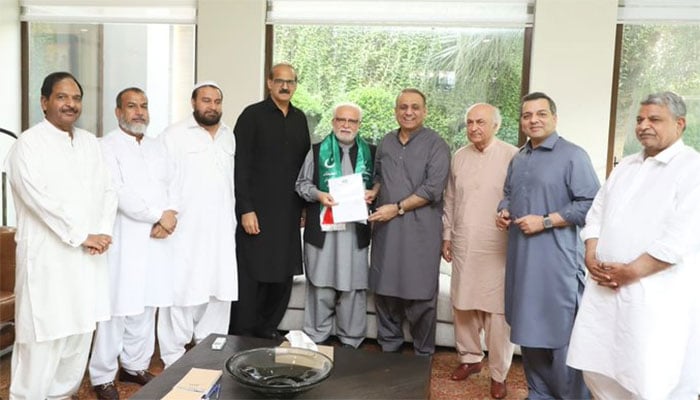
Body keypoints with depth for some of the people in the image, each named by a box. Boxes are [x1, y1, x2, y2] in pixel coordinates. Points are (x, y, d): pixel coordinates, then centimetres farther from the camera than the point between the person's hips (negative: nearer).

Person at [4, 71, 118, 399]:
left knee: (80, 333, 12)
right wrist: (82, 236, -15)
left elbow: (107, 190, 11)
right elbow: (41, 199, -15)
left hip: (88, 255, 6)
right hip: (48, 257, -6)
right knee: (43, 336, -2)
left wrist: (103, 232, -5)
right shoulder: (28, 144, -5)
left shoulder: (90, 142, 14)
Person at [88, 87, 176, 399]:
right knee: (117, 308, -3)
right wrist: (159, 215, -12)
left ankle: (135, 366, 23)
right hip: (124, 241, -5)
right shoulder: (107, 146, -2)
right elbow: (119, 192, -14)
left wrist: (168, 218, -7)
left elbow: (170, 187, 11)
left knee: (145, 306, 10)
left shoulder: (157, 147, 17)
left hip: (156, 240, 6)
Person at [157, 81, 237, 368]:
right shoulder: (174, 135, -4)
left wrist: (232, 220, 15)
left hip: (221, 232, 5)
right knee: (181, 293, -1)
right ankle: (173, 359, 12)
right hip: (185, 231, -5)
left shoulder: (229, 136, 14)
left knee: (219, 292, 9)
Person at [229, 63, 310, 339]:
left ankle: (267, 330, 22)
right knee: (251, 276, 2)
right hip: (257, 212, -5)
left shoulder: (300, 119, 13)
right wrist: (245, 209, -12)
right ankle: (241, 337, 15)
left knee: (283, 275, 7)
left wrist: (305, 205, 11)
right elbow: (240, 166, -7)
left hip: (289, 213, 5)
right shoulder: (252, 115, -3)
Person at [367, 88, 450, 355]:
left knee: (420, 294, 1)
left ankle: (423, 355, 17)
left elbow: (432, 189, -12)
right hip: (386, 228, 5)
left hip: (420, 230, -5)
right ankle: (388, 346, 26)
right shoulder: (386, 143, 14)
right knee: (385, 289, 10)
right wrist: (373, 192, 3)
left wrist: (397, 208, -13)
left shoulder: (436, 145, -3)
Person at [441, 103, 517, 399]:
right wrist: (447, 236, 14)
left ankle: (499, 373, 16)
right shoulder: (459, 157, 9)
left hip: (497, 249, -4)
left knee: (496, 312, 1)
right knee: (462, 306, 12)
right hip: (463, 247, 5)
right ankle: (470, 358, 31)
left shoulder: (512, 156, -7)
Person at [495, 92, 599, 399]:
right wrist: (503, 211, 6)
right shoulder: (518, 158, 16)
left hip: (556, 259, -7)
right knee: (528, 328, 14)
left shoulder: (573, 155, -7)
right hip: (521, 257, 7)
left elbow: (591, 203, -14)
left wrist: (545, 221, -18)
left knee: (560, 332, 0)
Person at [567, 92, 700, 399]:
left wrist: (631, 271, -15)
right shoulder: (625, 167, 16)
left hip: (656, 294, -6)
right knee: (598, 369, 12)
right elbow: (596, 214, 16)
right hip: (604, 287, 7)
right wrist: (591, 257, -1)